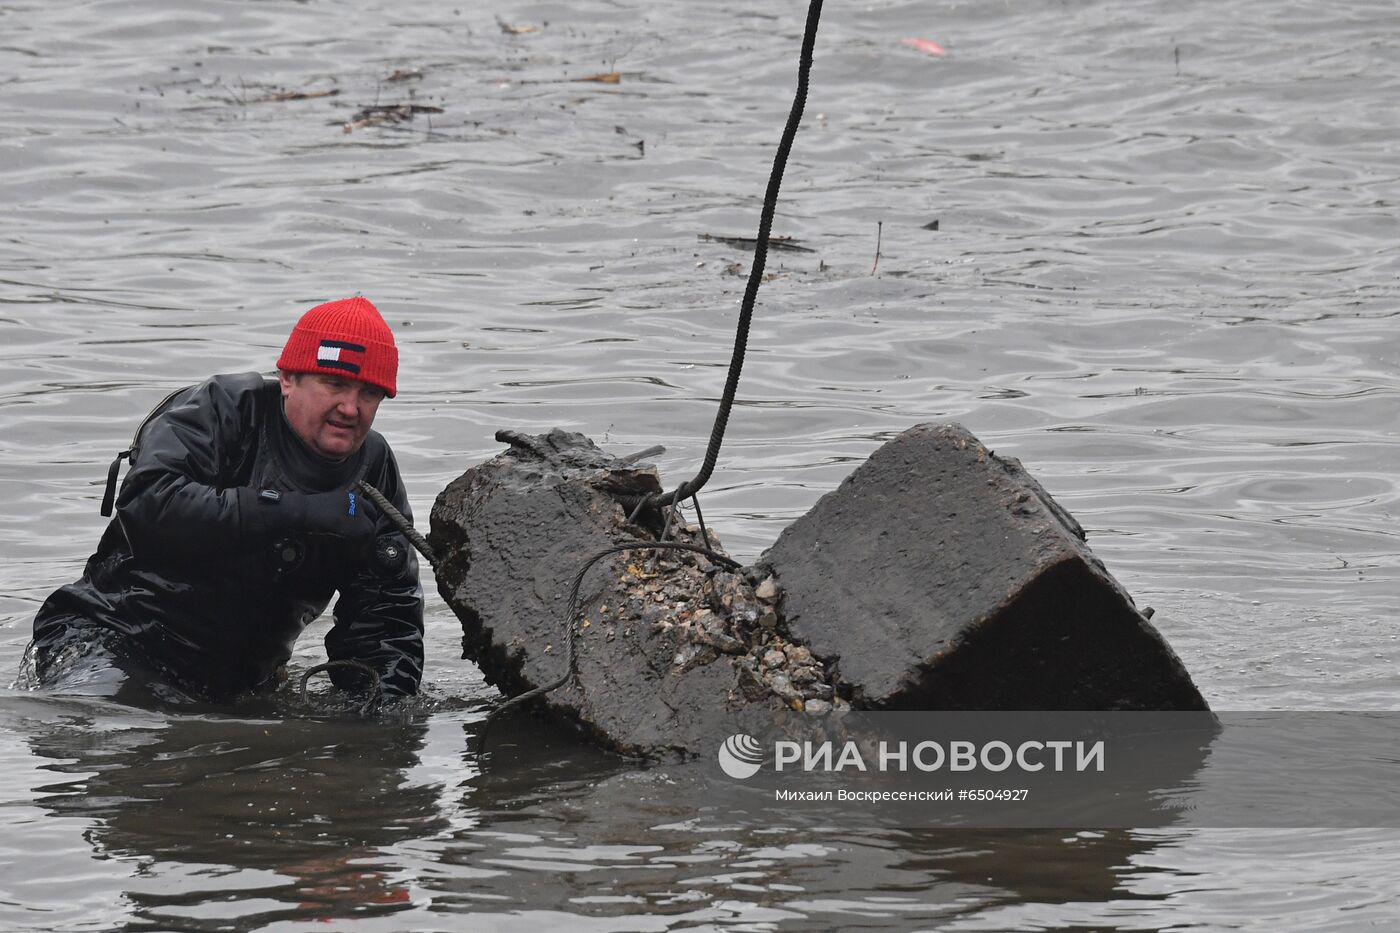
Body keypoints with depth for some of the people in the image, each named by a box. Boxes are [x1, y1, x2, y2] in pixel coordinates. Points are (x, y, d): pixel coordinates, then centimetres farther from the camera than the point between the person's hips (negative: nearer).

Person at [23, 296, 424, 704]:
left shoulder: (375, 469, 7)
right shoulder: (221, 409, -10)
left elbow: (387, 610, 9)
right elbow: (148, 505, -28)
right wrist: (295, 510, -30)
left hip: (240, 683, 8)